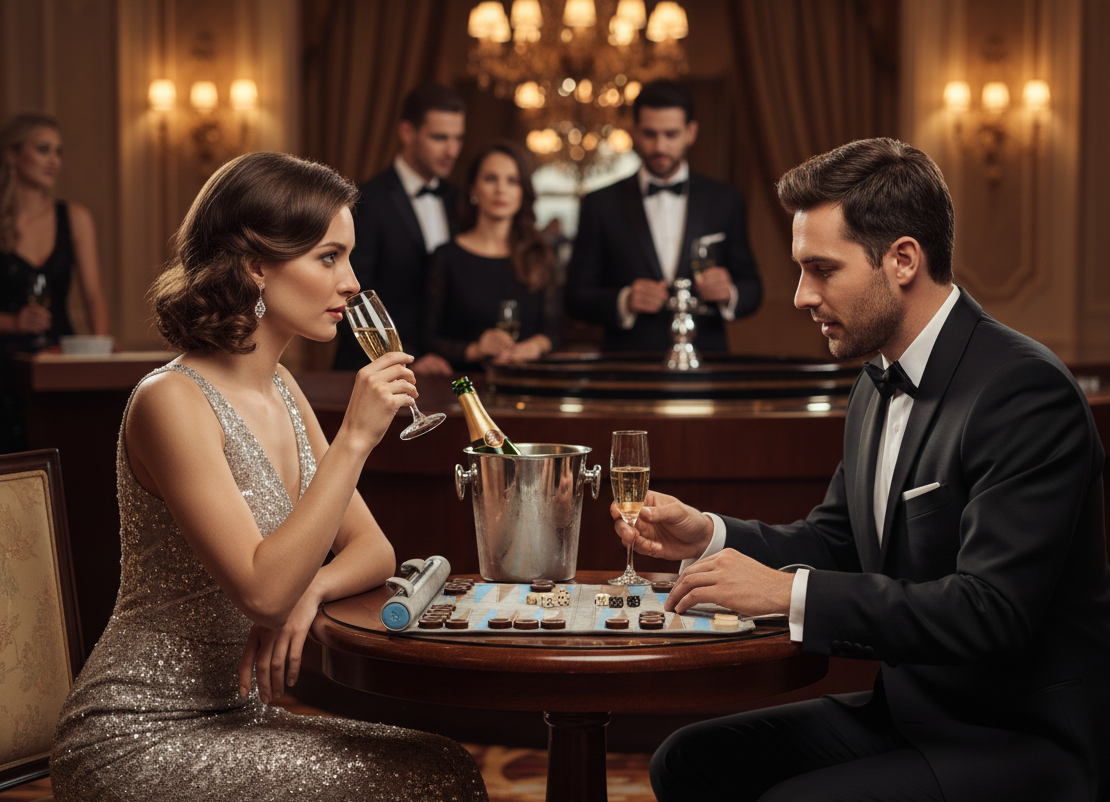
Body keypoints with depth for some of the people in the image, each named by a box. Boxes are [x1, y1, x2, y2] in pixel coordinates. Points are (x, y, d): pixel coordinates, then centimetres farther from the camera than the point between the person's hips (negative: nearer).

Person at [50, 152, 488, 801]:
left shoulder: (281, 392, 9)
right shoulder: (172, 401, -18)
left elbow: (372, 548, 10)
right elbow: (262, 589, -25)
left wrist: (310, 589, -13)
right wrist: (353, 439, -26)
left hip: (236, 718, 8)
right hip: (139, 741, -8)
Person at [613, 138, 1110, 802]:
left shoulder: (1026, 391, -20)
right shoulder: (878, 389, 11)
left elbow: (992, 610, -28)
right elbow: (835, 542, 18)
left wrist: (789, 592, -26)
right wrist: (709, 535, -1)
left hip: (1023, 743, -9)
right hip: (908, 712, 9)